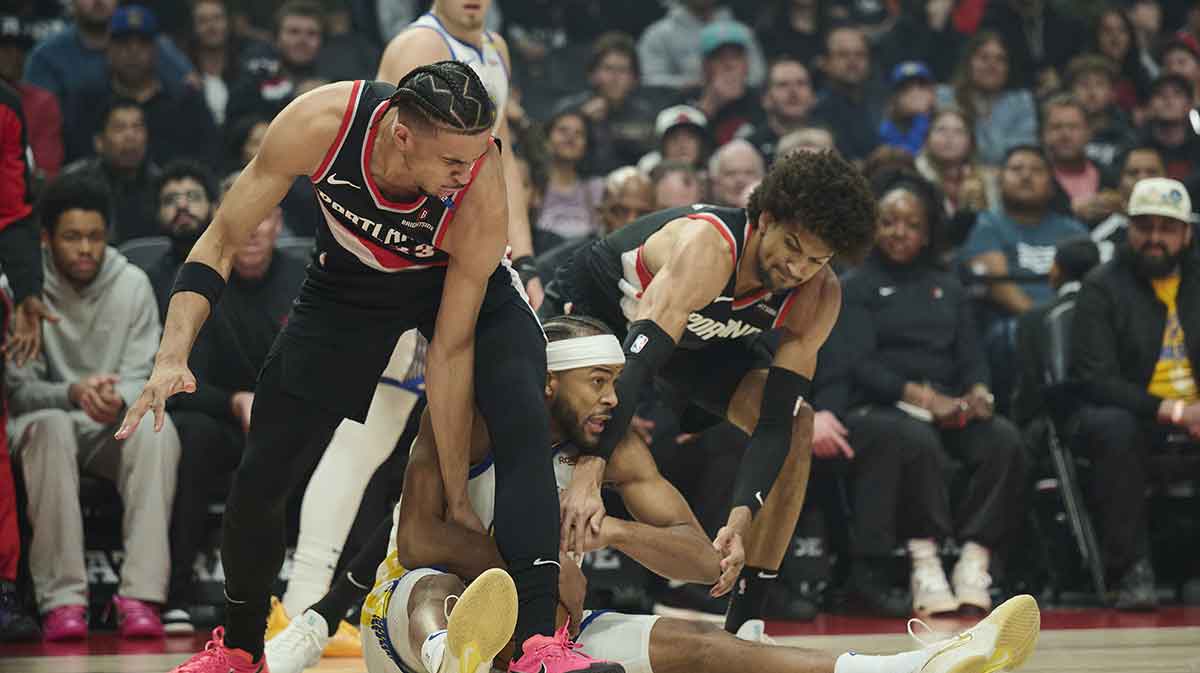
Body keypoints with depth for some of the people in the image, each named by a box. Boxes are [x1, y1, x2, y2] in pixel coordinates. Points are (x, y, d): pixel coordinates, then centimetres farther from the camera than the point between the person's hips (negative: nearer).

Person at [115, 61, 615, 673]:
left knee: (522, 430, -28)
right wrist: (173, 356, -34)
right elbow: (221, 243, -21)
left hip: (462, 282, -1)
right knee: (259, 482, -1)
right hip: (348, 287, 1)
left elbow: (451, 347, -26)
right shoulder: (320, 124, -36)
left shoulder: (481, 192, -37)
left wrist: (457, 497, -21)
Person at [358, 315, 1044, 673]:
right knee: (437, 589, -41)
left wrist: (615, 531, -20)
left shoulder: (617, 450, 4)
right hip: (413, 613, -5)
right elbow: (417, 540, -25)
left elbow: (703, 560, -1)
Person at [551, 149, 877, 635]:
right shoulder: (711, 245, -42)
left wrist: (741, 519, -40)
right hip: (597, 302, -5)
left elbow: (775, 421, -23)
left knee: (796, 423, -10)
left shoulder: (818, 298, -22)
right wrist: (587, 477, -61)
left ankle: (742, 628, -6)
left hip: (698, 335, 5)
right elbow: (635, 364, -51)